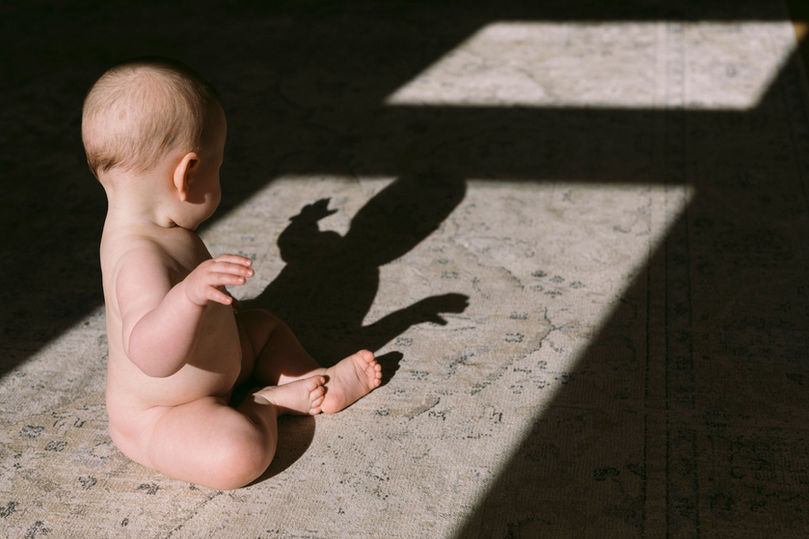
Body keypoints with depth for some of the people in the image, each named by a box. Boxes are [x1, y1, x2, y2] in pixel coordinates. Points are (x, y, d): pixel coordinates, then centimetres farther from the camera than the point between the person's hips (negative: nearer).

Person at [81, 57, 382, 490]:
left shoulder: (147, 225, -4)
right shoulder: (140, 256, -36)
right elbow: (151, 355, -47)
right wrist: (190, 295, -61)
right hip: (155, 417, -10)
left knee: (264, 325, 22)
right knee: (239, 453, -31)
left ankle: (321, 382, 19)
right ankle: (266, 405, -4)